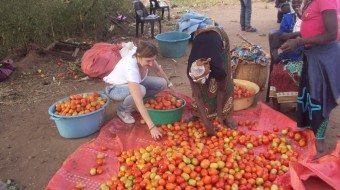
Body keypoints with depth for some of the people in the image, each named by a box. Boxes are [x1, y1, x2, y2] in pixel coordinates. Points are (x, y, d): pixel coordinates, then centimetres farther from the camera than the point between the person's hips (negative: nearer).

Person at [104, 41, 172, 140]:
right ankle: (123, 110, -6)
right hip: (114, 88, -7)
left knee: (162, 83, -10)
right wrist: (152, 127, -47)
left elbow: (158, 70, 3)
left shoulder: (146, 58, -23)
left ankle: (132, 103, 7)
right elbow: (139, 102, -45)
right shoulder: (130, 68, -41)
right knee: (141, 90, -36)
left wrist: (169, 83, 8)